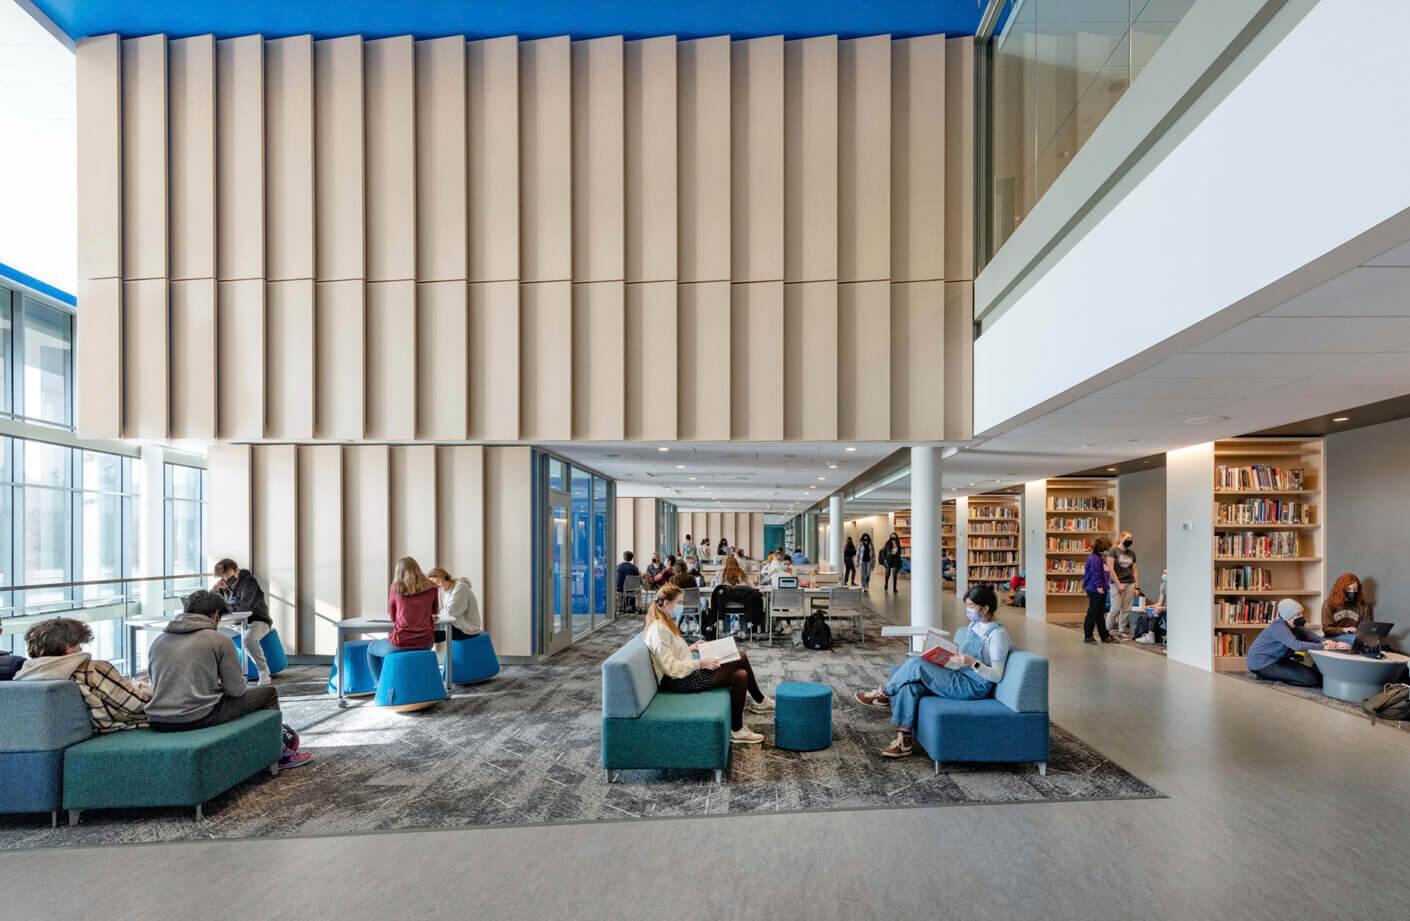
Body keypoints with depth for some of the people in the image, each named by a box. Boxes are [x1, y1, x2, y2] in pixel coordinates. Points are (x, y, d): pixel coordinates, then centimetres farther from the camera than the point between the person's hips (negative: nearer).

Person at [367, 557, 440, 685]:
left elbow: (393, 617, 9)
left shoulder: (395, 588, -4)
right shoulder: (431, 588, 0)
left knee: (371, 649, 28)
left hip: (401, 643, -3)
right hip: (425, 643, 3)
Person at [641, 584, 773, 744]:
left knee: (741, 676, -5)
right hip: (679, 682, -10)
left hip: (687, 673, 10)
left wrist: (691, 648, 12)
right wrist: (701, 663, -23)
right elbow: (671, 668, -23)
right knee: (741, 657, -15)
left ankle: (737, 730, 4)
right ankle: (760, 701, 6)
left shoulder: (665, 624, 12)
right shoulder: (658, 630, -20)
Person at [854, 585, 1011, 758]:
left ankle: (883, 694, 2)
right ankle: (903, 741, -11)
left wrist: (973, 662, -32)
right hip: (961, 679, 9)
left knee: (916, 664, -21)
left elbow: (997, 676, -17)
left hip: (974, 687, -9)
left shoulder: (997, 634, -14)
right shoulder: (974, 626, 13)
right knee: (909, 686, -15)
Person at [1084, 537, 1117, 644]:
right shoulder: (1094, 558, -16)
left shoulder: (1101, 558, 16)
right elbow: (1095, 574, -21)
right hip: (1095, 590, -11)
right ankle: (1088, 636, 4)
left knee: (1100, 613, 15)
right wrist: (1099, 586, -24)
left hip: (1101, 590, 11)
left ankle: (1105, 636, 22)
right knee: (1093, 612, -4)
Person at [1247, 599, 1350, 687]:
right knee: (1311, 678, -16)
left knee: (1316, 671, 2)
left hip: (1278, 660, 10)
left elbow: (1315, 639, -5)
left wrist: (1329, 642, -28)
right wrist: (1325, 647, -37)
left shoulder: (1295, 627, 8)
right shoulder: (1278, 627, -21)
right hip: (1262, 664, -10)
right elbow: (1297, 645, -35)